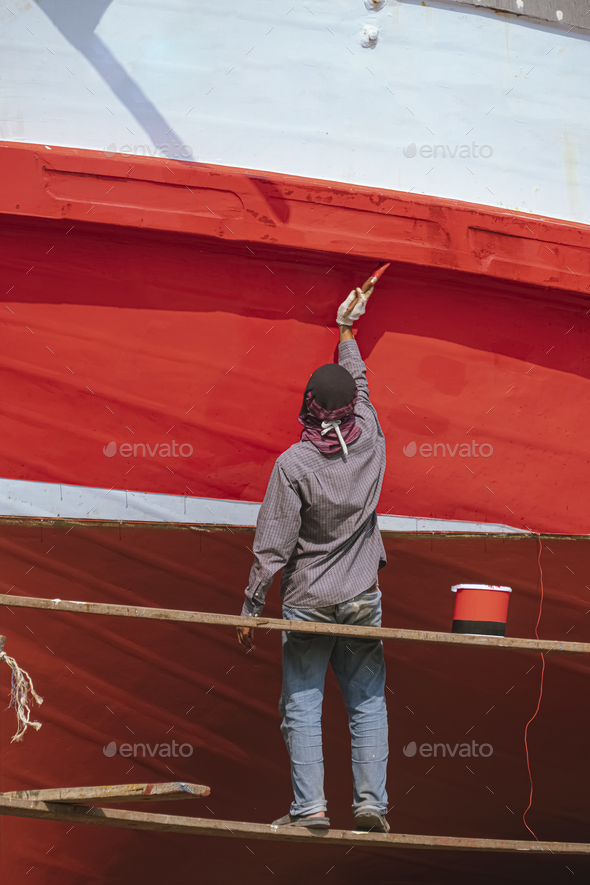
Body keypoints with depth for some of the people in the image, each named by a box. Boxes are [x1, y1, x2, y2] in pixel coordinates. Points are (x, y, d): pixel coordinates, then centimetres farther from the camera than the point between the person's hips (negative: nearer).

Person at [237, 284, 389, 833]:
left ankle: (310, 806, -4)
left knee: (302, 703, 2)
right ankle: (370, 799, 3)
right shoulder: (370, 442, -3)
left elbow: (272, 546, -12)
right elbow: (359, 386, 19)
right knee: (367, 701, 9)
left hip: (307, 602, -3)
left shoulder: (293, 463, -13)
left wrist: (250, 609, -4)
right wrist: (346, 330, 35)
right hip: (362, 600, 3)